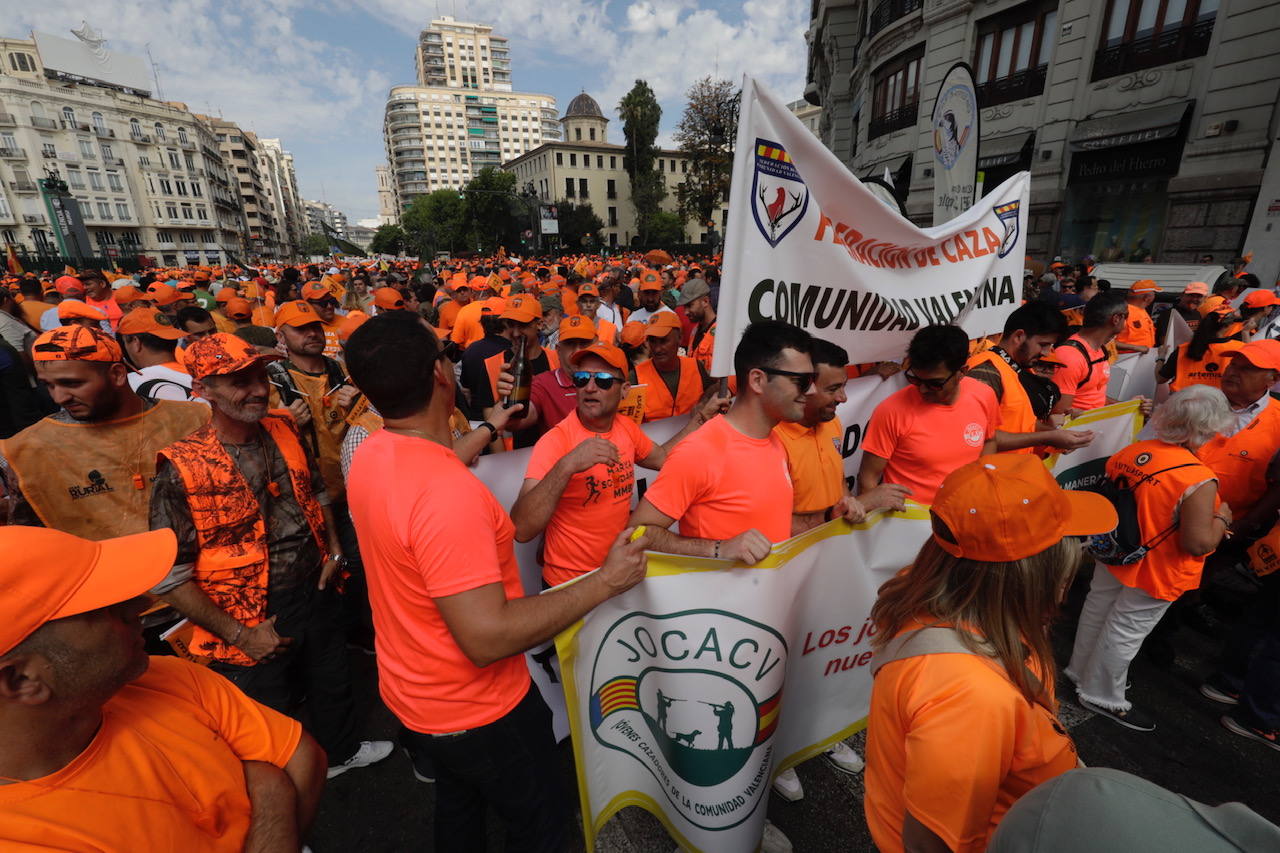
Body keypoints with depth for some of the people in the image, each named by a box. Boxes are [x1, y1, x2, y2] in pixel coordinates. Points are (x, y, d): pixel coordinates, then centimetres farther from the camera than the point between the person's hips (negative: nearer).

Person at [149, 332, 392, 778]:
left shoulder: (285, 432, -7)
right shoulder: (181, 468, -22)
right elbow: (169, 576, -18)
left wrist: (333, 548, -1)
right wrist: (238, 634, -16)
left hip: (318, 594, 5)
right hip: (253, 622, -4)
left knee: (332, 684, 28)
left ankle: (343, 749, 56)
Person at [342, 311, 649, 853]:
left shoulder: (370, 455, -8)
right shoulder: (449, 494, -38)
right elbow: (487, 638, -36)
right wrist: (606, 580, -30)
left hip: (411, 690, 9)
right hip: (475, 708, -8)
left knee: (457, 804, 34)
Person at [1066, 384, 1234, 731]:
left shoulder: (1130, 452, -10)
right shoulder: (1199, 481, -27)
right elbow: (1198, 543, -23)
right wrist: (1222, 518, -5)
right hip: (1156, 572, -6)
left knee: (1098, 609, 23)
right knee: (1125, 631, 10)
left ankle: (1081, 670, 45)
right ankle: (1102, 696, 30)